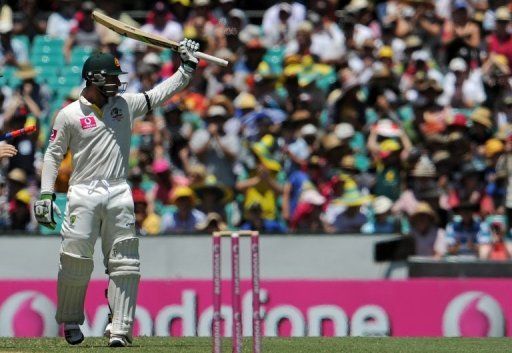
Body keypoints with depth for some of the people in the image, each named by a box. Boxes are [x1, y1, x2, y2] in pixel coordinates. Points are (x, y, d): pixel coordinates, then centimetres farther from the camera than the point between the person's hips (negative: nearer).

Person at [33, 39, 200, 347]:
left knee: (124, 263, -2)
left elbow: (160, 95, 18)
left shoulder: (125, 104, 11)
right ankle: (70, 322, 9)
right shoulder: (69, 115, 1)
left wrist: (187, 68, 10)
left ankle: (120, 328, -1)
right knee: (76, 259, -8)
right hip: (83, 193, -3)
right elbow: (53, 155, 4)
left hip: (119, 193, 3)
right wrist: (45, 193, -3)